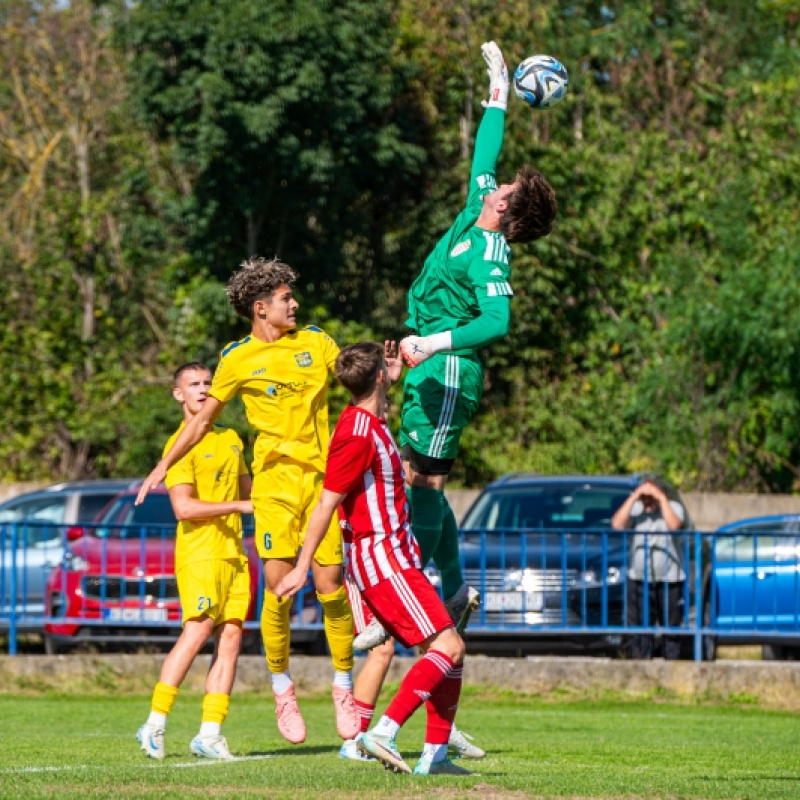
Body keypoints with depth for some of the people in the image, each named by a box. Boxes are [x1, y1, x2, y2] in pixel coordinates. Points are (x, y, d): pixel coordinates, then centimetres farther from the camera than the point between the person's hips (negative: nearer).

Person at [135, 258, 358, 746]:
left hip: (323, 477, 2)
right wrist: (164, 466, 11)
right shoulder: (238, 361, 4)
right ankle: (282, 689, 5)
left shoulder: (315, 343, 10)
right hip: (275, 480, -2)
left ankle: (345, 689, 10)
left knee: (330, 585, -3)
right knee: (278, 586, -10)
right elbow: (204, 419, 14)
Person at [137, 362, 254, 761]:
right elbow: (184, 508, -16)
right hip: (198, 552, -7)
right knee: (197, 631, -15)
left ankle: (210, 732, -2)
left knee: (230, 636, -2)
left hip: (233, 552, 7)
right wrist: (239, 506, -14)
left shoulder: (230, 439, 18)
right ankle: (155, 723, -11)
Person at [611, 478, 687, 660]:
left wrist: (662, 498, -17)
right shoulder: (635, 509, 3)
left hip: (669, 579, -1)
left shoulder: (673, 507, -1)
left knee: (671, 628, 2)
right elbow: (617, 524, -13)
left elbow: (674, 525, -21)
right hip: (639, 580, 1)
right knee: (639, 630, -1)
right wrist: (634, 497, -13)